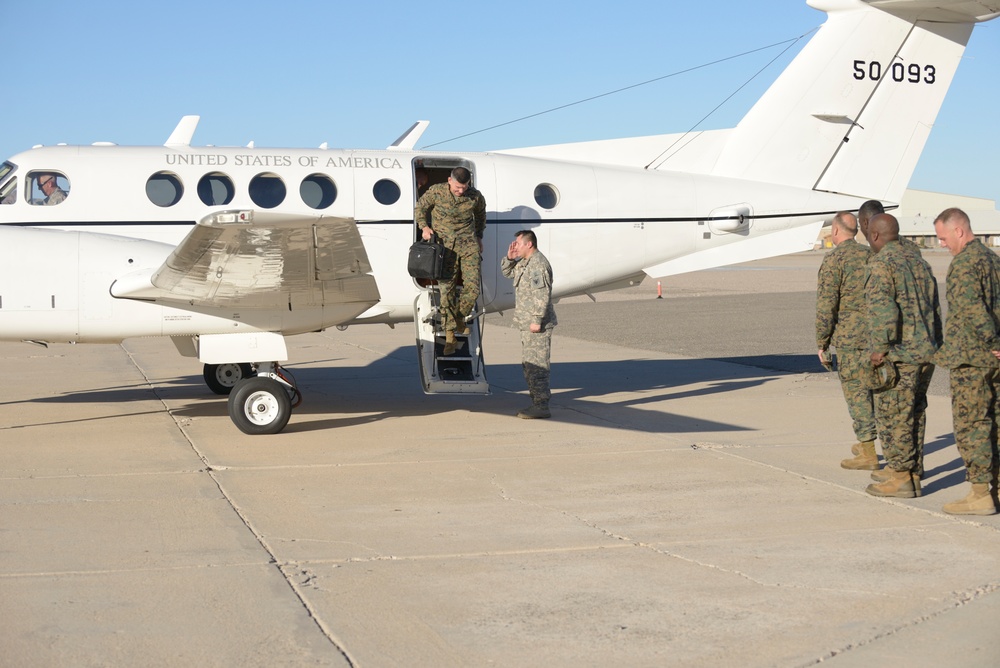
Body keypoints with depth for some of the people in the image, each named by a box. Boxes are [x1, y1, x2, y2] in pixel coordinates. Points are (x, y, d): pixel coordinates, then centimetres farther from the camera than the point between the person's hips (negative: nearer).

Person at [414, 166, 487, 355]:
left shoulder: (475, 196, -3)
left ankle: (460, 318, 22)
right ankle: (450, 336, 0)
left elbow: (480, 214, 20)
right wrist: (424, 227, -6)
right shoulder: (436, 191, -8)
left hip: (468, 244, 2)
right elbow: (420, 207, 8)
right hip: (444, 245, -1)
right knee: (447, 290, -6)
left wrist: (479, 237, 23)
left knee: (472, 288, -8)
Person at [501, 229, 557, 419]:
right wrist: (509, 258, 10)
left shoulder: (538, 264, -17)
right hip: (528, 325, 11)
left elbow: (542, 295, -23)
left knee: (536, 365, -10)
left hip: (537, 326, -11)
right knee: (528, 365, 15)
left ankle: (541, 406, -9)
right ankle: (536, 402, 21)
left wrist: (537, 320, -25)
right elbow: (507, 272, 30)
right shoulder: (524, 262, 16)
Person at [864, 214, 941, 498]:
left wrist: (880, 348, -18)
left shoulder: (880, 264, -10)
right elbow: (936, 309, 19)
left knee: (893, 418, -1)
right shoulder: (919, 263, 16)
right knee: (911, 415, 15)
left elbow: (883, 308, -22)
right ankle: (910, 472, 20)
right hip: (925, 353, 8)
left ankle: (901, 478, 2)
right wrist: (933, 348, 24)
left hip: (899, 356, -8)